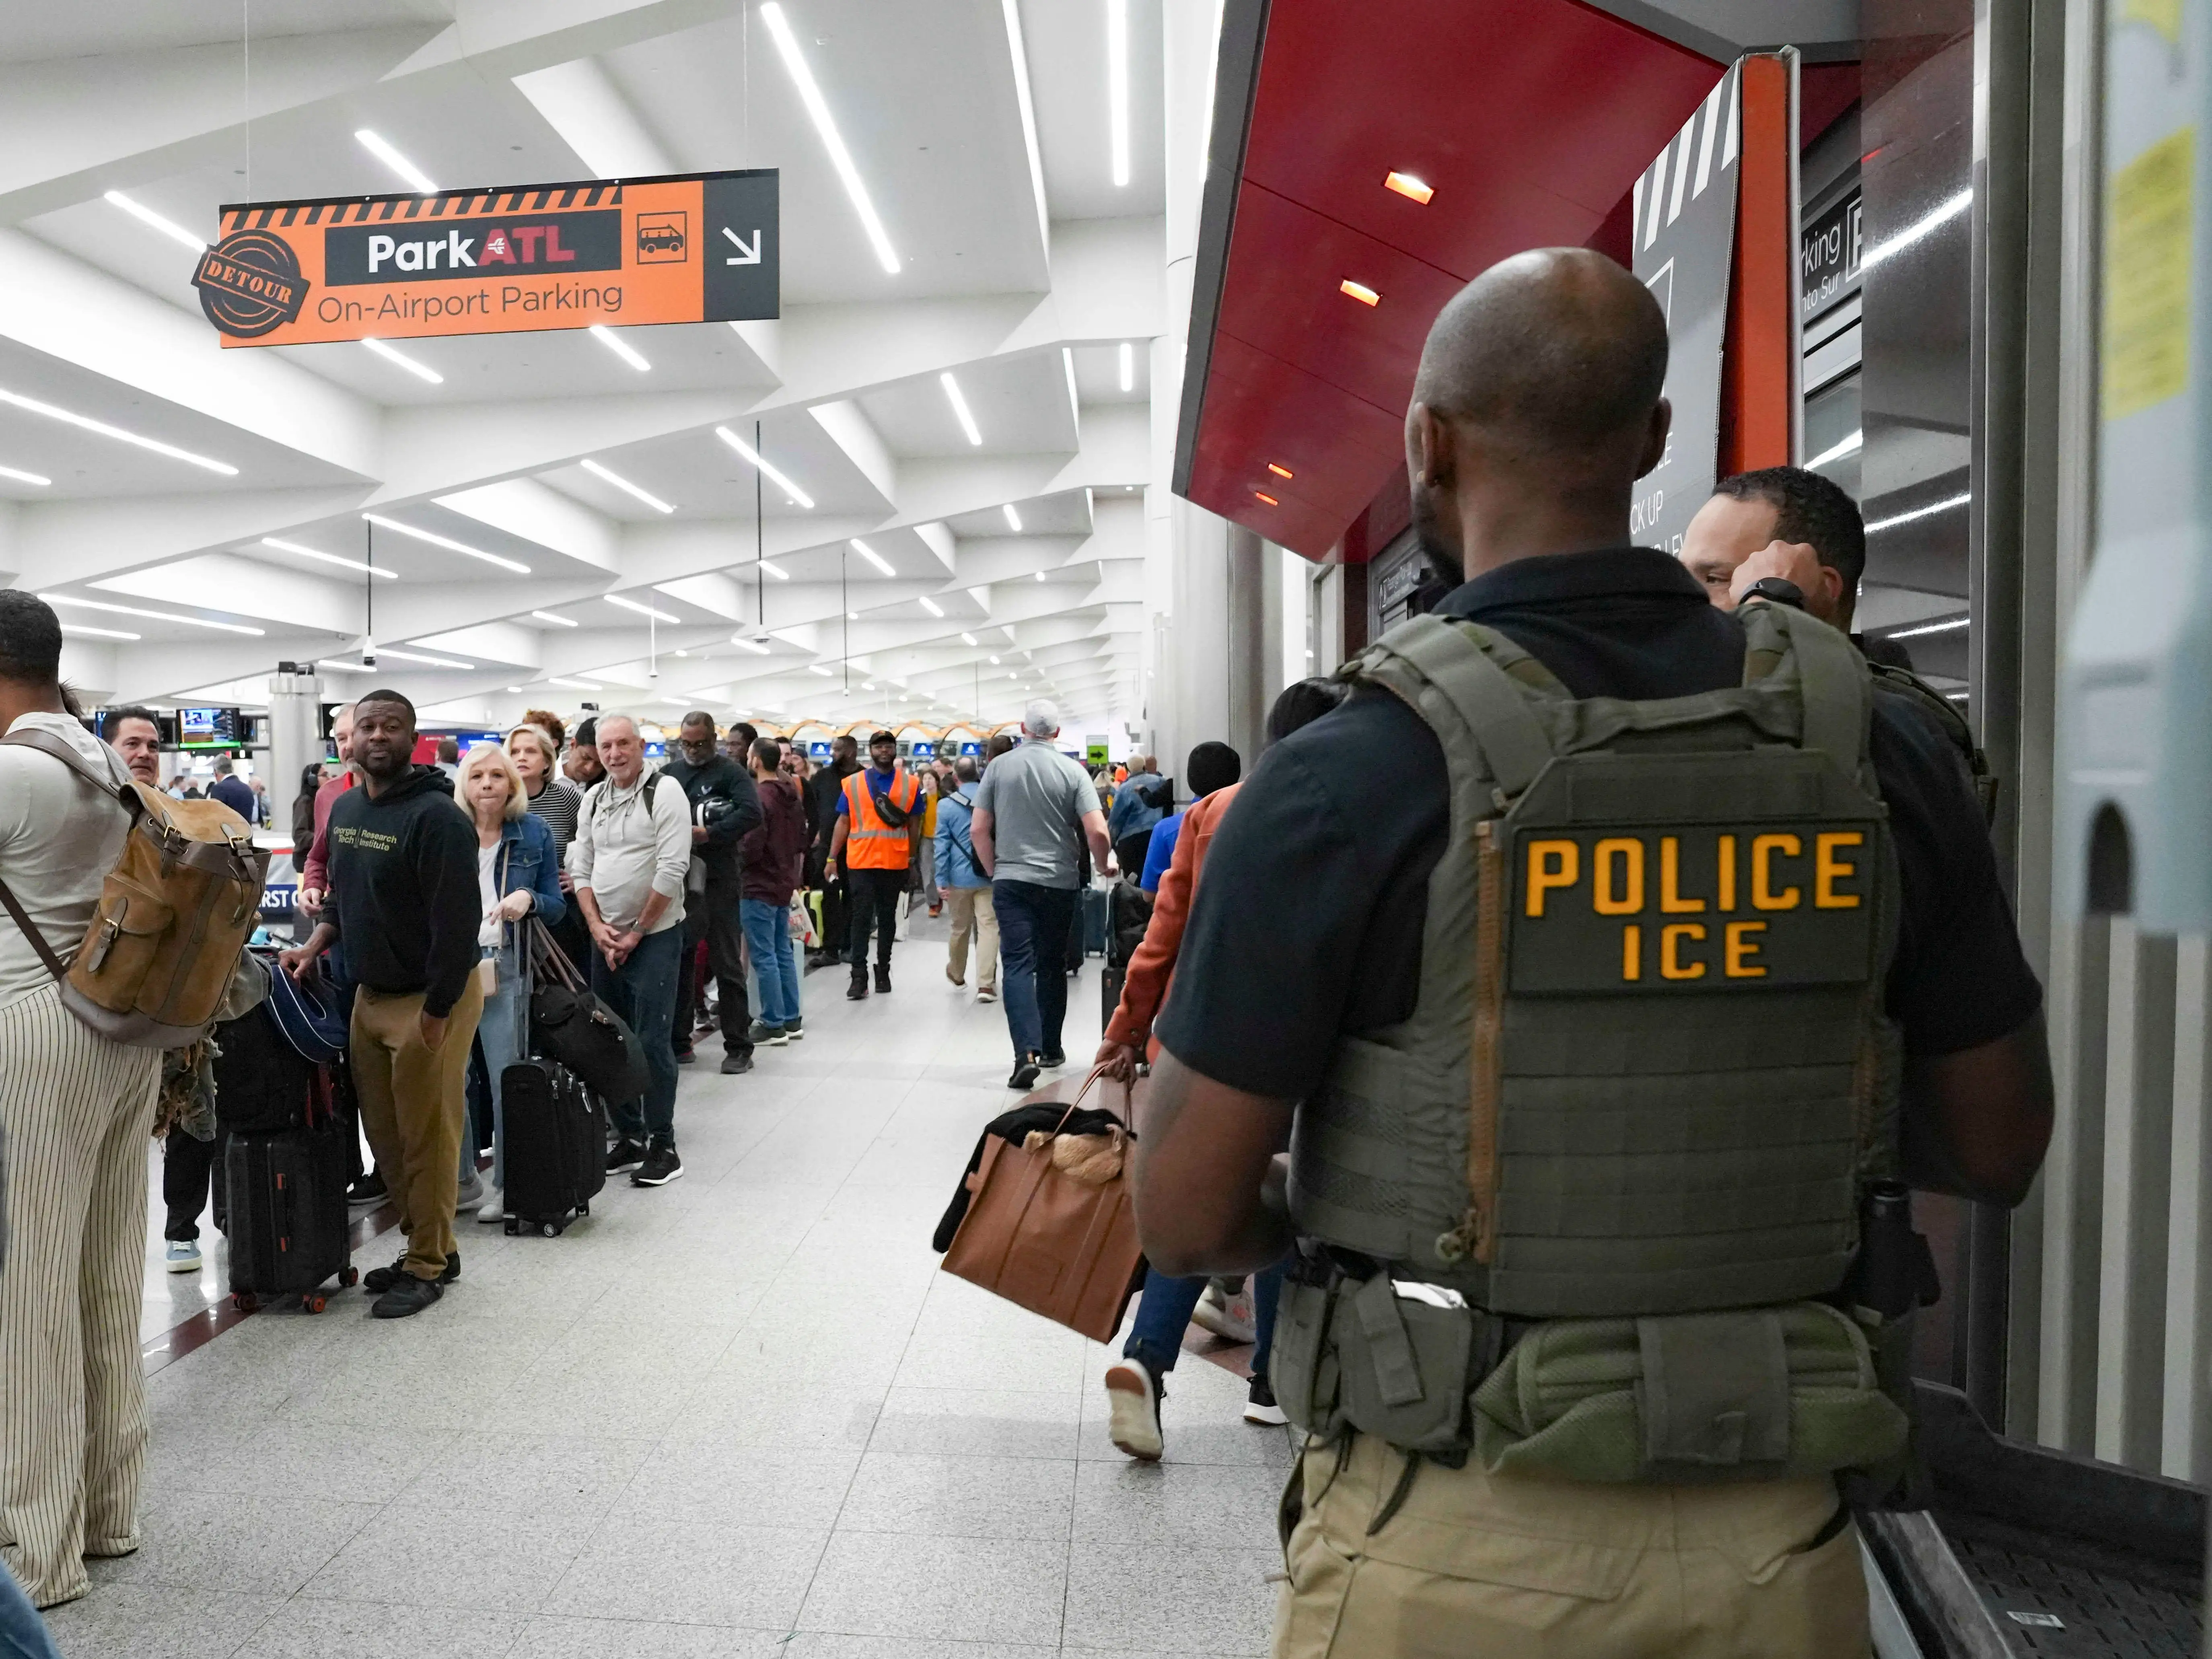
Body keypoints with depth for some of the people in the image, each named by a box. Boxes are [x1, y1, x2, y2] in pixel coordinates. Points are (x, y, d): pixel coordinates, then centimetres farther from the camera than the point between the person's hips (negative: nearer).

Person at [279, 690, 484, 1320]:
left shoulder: (436, 815, -18)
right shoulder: (344, 809, 9)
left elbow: (457, 922, -21)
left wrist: (436, 1014, -20)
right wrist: (317, 942, 5)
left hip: (429, 1000, -8)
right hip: (369, 995, 8)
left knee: (427, 1140, 2)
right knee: (384, 1136, 14)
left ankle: (428, 1265, 17)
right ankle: (428, 1245, 29)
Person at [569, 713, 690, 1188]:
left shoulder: (664, 792, -9)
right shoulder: (593, 799, 10)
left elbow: (672, 871, -15)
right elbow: (580, 868, 10)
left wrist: (636, 934, -11)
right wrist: (597, 926, -4)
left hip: (654, 936, -6)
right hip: (605, 938, 6)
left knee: (652, 1042, -6)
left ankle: (662, 1145, 5)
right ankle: (628, 1137, 22)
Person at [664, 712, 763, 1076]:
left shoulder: (730, 772, -3)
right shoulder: (669, 773, 13)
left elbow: (752, 813, -18)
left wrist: (707, 834, -22)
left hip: (718, 878, -5)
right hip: (677, 877, 5)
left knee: (727, 964, 1)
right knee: (678, 962, 11)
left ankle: (739, 1047, 7)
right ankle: (678, 1042, 21)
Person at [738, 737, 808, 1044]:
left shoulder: (758, 797, -19)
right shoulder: (792, 795, 8)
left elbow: (751, 848, -20)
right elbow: (802, 840, 15)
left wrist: (733, 857, -3)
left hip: (759, 887, -9)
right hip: (784, 883, 9)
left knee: (764, 957, -3)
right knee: (784, 953, 13)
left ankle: (774, 1025, 1)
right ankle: (791, 1020, 18)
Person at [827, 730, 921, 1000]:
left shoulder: (910, 784, 4)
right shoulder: (852, 783, 3)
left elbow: (914, 824, 9)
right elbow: (843, 823, 5)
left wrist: (912, 858, 9)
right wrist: (832, 858, 2)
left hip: (895, 863, 1)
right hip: (861, 862, -1)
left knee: (887, 918, 11)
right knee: (861, 918, -2)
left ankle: (883, 970, 21)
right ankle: (859, 975, 0)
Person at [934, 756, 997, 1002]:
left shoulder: (946, 805, -5)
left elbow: (942, 845, -6)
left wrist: (941, 880, -2)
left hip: (959, 877, 0)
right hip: (989, 876, 0)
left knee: (961, 928, 16)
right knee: (989, 928, -3)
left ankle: (956, 974, 37)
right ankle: (986, 984, -12)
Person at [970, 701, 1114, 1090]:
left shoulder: (998, 767, 0)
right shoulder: (1072, 771, -3)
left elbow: (979, 830, 1)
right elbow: (1097, 831, -10)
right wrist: (1104, 865, 9)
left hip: (1010, 881, -1)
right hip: (1059, 882, 1)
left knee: (1018, 965, -4)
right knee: (1051, 965, 14)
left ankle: (1027, 1052, -20)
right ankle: (1051, 1049, 24)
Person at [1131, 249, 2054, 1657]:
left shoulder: (1344, 780, -19)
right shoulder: (1876, 741, -7)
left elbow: (1189, 1215, -13)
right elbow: (2000, 1144, 4)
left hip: (1453, 1540, -3)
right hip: (1778, 1532, 3)